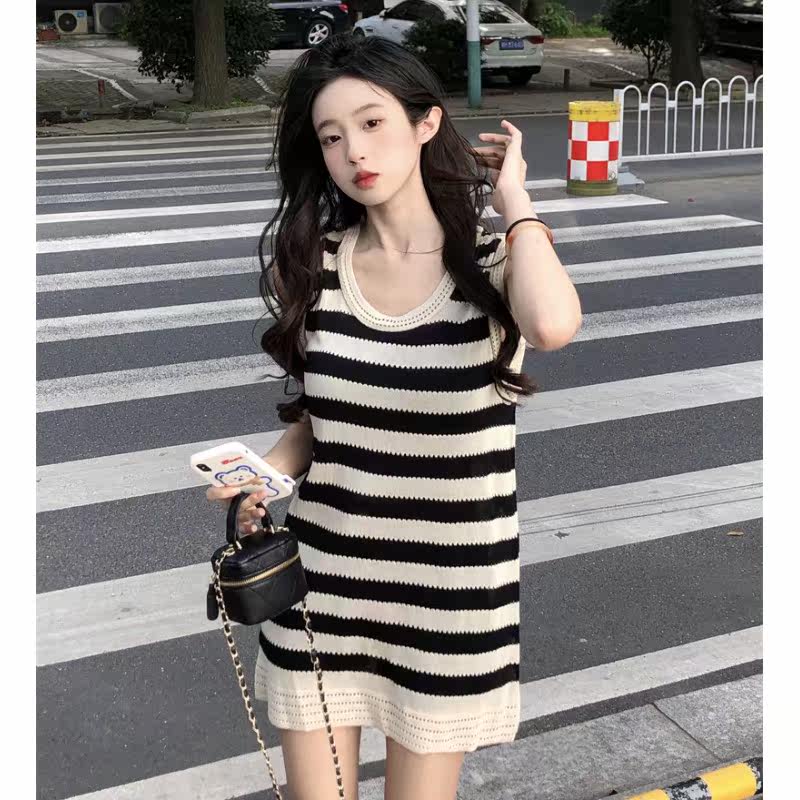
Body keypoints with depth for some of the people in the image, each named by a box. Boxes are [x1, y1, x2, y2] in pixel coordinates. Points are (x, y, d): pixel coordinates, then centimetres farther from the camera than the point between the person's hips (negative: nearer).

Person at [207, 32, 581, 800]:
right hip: (320, 580, 3)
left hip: (447, 596, -2)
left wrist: (512, 196, -18)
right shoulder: (312, 263, -1)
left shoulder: (492, 262, -10)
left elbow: (553, 326, -34)